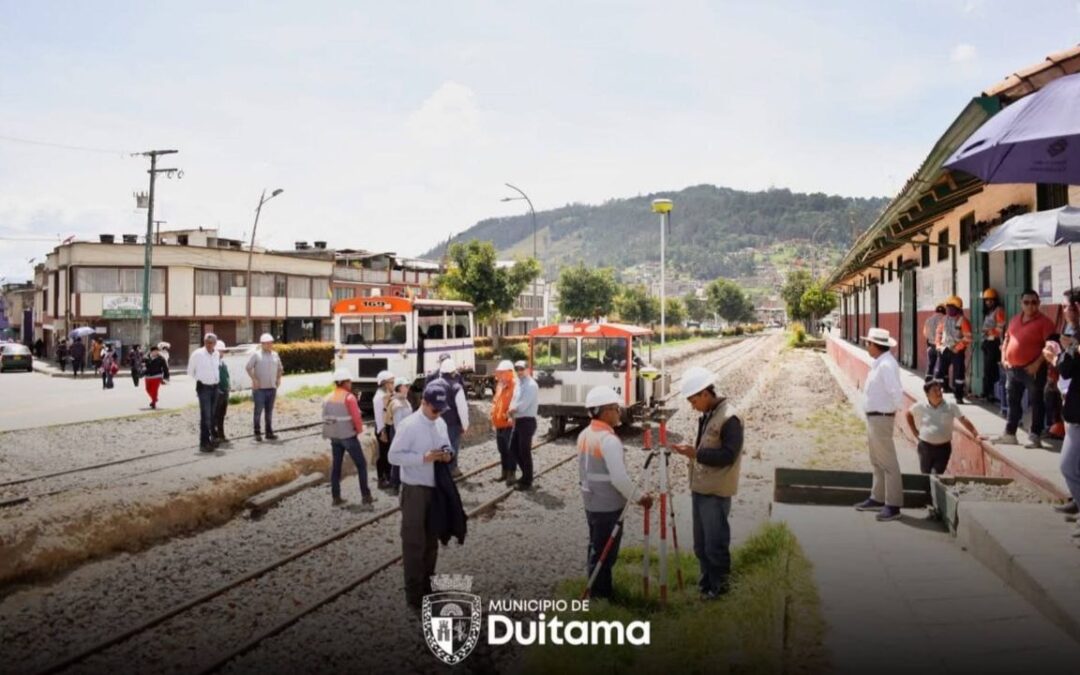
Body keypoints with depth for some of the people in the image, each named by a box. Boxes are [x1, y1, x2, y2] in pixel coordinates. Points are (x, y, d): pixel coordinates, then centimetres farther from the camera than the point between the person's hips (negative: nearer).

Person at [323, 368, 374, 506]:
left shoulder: (328, 398, 6)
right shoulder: (349, 397, -13)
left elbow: (325, 417, 7)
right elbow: (356, 417, -16)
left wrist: (331, 431, 14)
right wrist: (359, 430, 0)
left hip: (334, 436, 6)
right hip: (348, 436, -6)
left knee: (336, 466, 11)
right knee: (361, 465, 4)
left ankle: (336, 497, 12)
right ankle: (366, 496, 4)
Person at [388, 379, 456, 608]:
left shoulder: (441, 424, 5)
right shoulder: (409, 425, -16)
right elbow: (394, 456, -17)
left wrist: (448, 455, -7)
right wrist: (423, 457, -26)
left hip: (436, 488, 7)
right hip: (415, 490, -7)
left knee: (432, 540, 18)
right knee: (414, 542, 2)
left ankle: (427, 584, 32)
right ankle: (414, 592, 12)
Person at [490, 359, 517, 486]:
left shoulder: (514, 386, -14)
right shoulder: (499, 385, 14)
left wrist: (511, 415, -25)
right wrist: (493, 419, 20)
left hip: (509, 424, -9)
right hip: (499, 424, 9)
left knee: (510, 450, -3)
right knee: (502, 450, 16)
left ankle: (512, 475, 4)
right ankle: (505, 473, 27)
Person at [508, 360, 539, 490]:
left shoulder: (531, 385, -16)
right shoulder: (519, 384, 14)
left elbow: (522, 406, -21)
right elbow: (514, 401, 14)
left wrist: (511, 411, -6)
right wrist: (512, 412, -6)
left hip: (527, 421, -9)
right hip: (518, 421, 9)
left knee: (525, 452, -3)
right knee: (515, 449, 15)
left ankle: (527, 482, 7)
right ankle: (525, 475, 29)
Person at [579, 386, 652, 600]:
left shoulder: (584, 435, 4)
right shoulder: (609, 440, -24)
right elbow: (619, 478, -26)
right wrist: (638, 498, -15)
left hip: (591, 501, 9)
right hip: (608, 505, -9)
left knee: (595, 548, 19)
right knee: (605, 553, 2)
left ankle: (595, 590, 29)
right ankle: (602, 595, 11)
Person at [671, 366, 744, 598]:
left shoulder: (729, 419, -16)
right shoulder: (705, 416, 11)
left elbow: (728, 456, -22)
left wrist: (696, 453, -25)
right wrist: (691, 452, 7)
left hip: (716, 493, -8)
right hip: (699, 489, 8)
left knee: (715, 544, 1)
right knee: (700, 544, 15)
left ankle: (718, 586, 16)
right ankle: (705, 583, 26)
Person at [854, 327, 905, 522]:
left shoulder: (886, 365, -21)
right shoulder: (879, 363, 10)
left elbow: (896, 392, -27)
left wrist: (894, 410, -12)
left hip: (881, 418, -11)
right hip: (873, 417, 11)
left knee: (888, 463, -4)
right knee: (877, 461, 20)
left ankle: (893, 506, 1)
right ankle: (877, 499, 32)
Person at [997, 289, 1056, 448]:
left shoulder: (1044, 322, -8)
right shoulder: (1015, 320, 13)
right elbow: (1006, 339, 20)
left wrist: (1037, 364, -20)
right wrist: (1003, 358, 7)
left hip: (1032, 369, -7)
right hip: (1012, 368, 7)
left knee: (1036, 403, 0)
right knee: (1013, 402, 14)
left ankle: (1035, 437, 5)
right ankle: (1009, 434, 23)